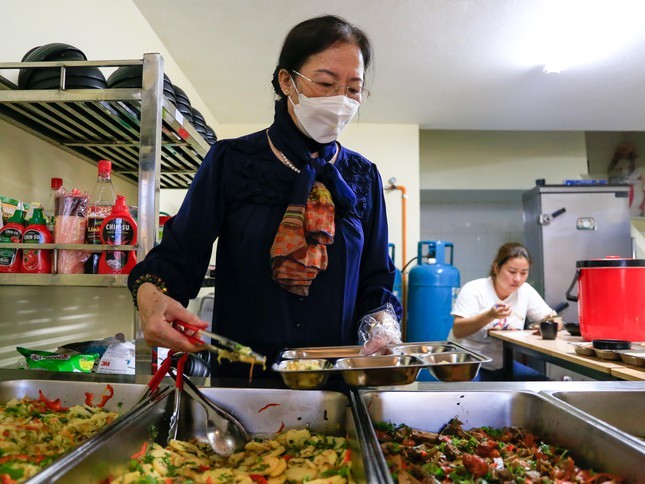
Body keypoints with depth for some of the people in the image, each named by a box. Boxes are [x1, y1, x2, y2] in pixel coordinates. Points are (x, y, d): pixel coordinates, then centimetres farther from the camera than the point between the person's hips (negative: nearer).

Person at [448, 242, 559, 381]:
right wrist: (490, 315, -35)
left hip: (500, 365, 6)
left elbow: (556, 323, 3)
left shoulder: (526, 291, 1)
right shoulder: (473, 290, -12)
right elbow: (457, 331, -20)